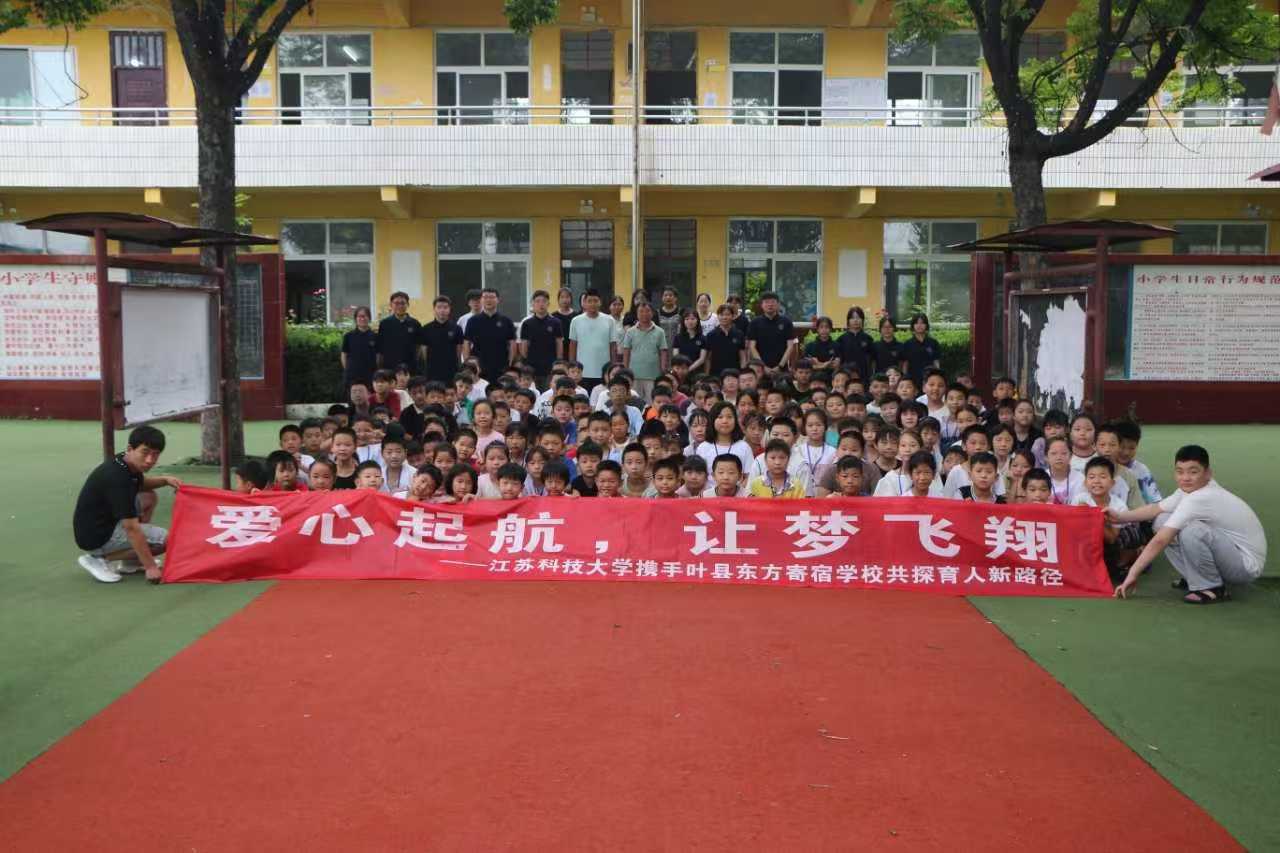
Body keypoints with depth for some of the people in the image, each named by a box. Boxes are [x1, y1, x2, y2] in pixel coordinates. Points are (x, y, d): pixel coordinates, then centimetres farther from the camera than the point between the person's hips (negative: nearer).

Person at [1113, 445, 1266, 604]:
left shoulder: (1198, 500, -27)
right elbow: (1156, 509, 8)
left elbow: (1160, 540, -27)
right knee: (1163, 521, 2)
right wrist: (1120, 516, -4)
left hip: (1247, 565, -9)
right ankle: (1196, 578, 9)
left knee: (1191, 530, -34)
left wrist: (1133, 574, -24)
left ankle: (1212, 588, -12)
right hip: (1228, 554, 9)